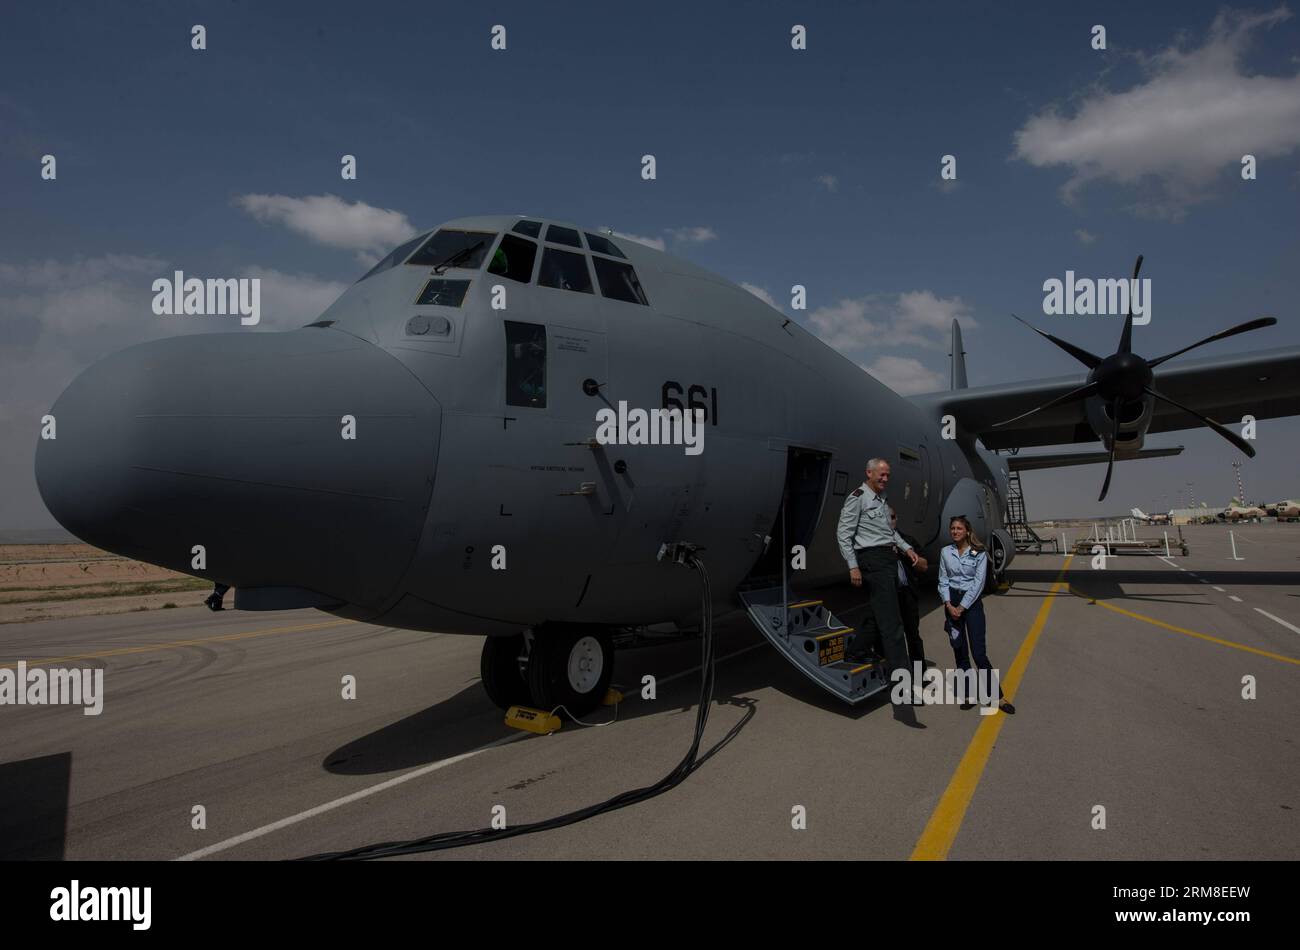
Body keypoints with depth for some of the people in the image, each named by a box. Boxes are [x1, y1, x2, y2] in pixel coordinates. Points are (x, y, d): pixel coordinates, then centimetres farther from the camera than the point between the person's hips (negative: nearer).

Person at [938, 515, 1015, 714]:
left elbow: (978, 582, -8)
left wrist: (962, 607, -12)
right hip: (952, 602, 3)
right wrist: (948, 604, -8)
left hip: (972, 602, -3)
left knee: (979, 652, -9)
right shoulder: (945, 552, 6)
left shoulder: (979, 553, -3)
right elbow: (943, 580, 5)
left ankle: (997, 696, -1)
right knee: (960, 651, 6)